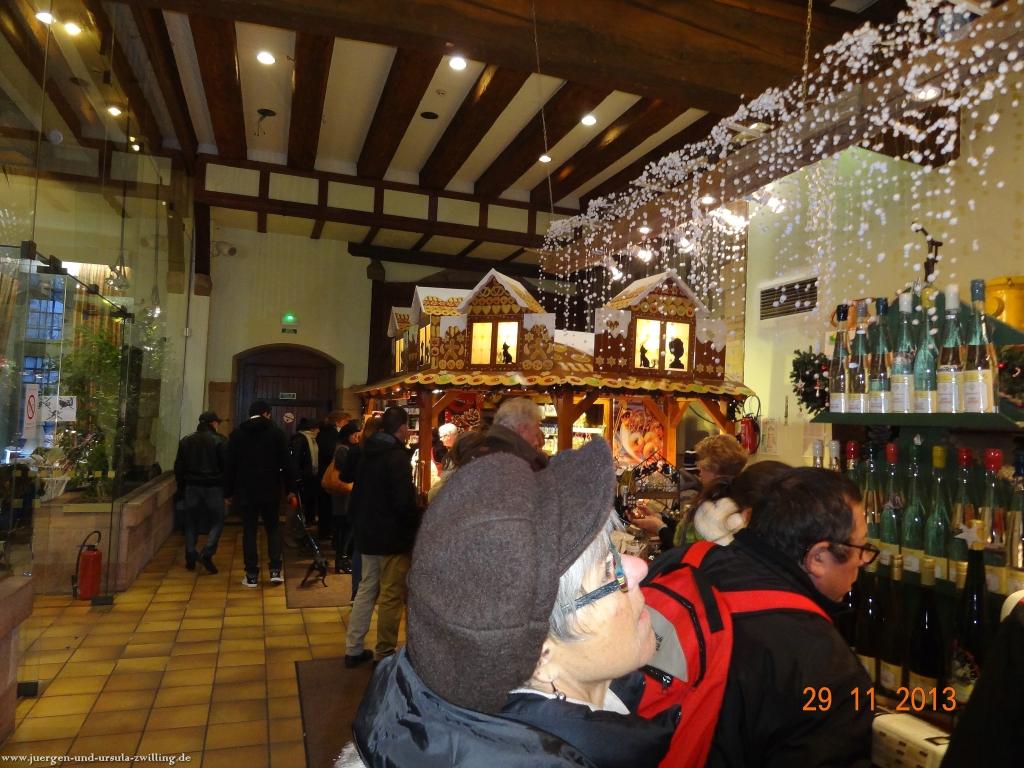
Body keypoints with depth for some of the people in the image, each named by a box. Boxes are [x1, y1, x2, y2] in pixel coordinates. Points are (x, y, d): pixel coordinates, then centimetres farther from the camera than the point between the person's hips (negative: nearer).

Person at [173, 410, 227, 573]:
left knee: (191, 523, 13)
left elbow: (179, 467, 11)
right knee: (217, 522, 4)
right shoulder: (220, 440, -8)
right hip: (213, 487, -4)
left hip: (192, 486, 4)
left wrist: (181, 486, 18)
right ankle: (207, 554, -11)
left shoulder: (186, 441, 8)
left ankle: (190, 558, 12)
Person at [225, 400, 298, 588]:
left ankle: (251, 575, 6)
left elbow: (230, 465, 2)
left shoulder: (237, 433, 3)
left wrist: (228, 492, 7)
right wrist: (291, 490, 2)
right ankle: (275, 570, 4)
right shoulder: (276, 432, -2)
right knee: (272, 528, 12)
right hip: (270, 490, -1)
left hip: (245, 490, 1)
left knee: (249, 531, 6)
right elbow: (286, 463, -4)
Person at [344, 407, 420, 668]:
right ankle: (385, 654, 10)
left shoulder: (366, 453, 8)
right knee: (392, 597, 2)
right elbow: (405, 502, -24)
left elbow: (356, 492, 17)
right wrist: (417, 526, -8)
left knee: (366, 590, 16)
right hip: (393, 538, -8)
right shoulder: (397, 457, -19)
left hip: (367, 534, 8)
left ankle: (353, 649, 21)